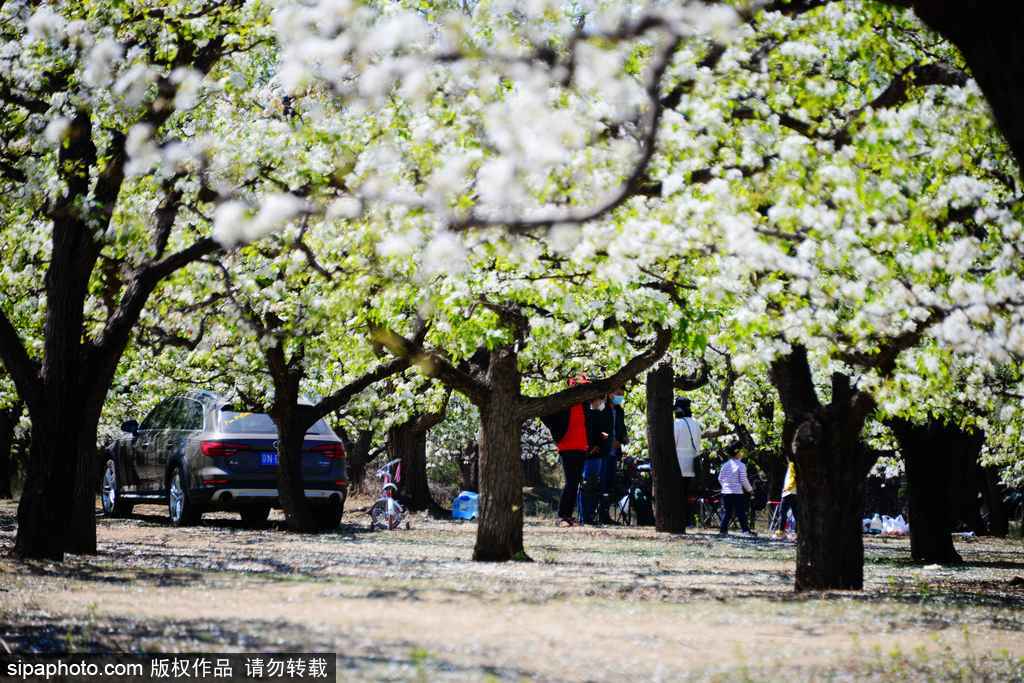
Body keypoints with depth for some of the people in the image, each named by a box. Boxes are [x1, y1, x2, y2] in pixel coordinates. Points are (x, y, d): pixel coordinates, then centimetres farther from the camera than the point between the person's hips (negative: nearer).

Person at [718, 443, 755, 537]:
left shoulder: (725, 465, 6)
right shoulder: (741, 465, -10)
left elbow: (720, 478, 10)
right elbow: (743, 480, -11)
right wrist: (750, 489, 3)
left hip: (726, 491, 5)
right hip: (738, 492, -5)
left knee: (726, 512, 8)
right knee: (741, 512, 0)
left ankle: (723, 530, 4)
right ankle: (746, 530, -1)